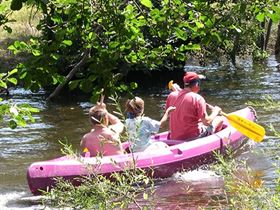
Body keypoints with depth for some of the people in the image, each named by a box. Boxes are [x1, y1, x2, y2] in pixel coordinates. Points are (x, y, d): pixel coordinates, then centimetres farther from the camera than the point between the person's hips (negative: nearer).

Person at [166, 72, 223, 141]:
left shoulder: (172, 95, -2)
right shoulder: (198, 98, -18)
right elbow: (207, 122, -17)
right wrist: (215, 112, 1)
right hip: (193, 137, -7)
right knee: (220, 119, 12)